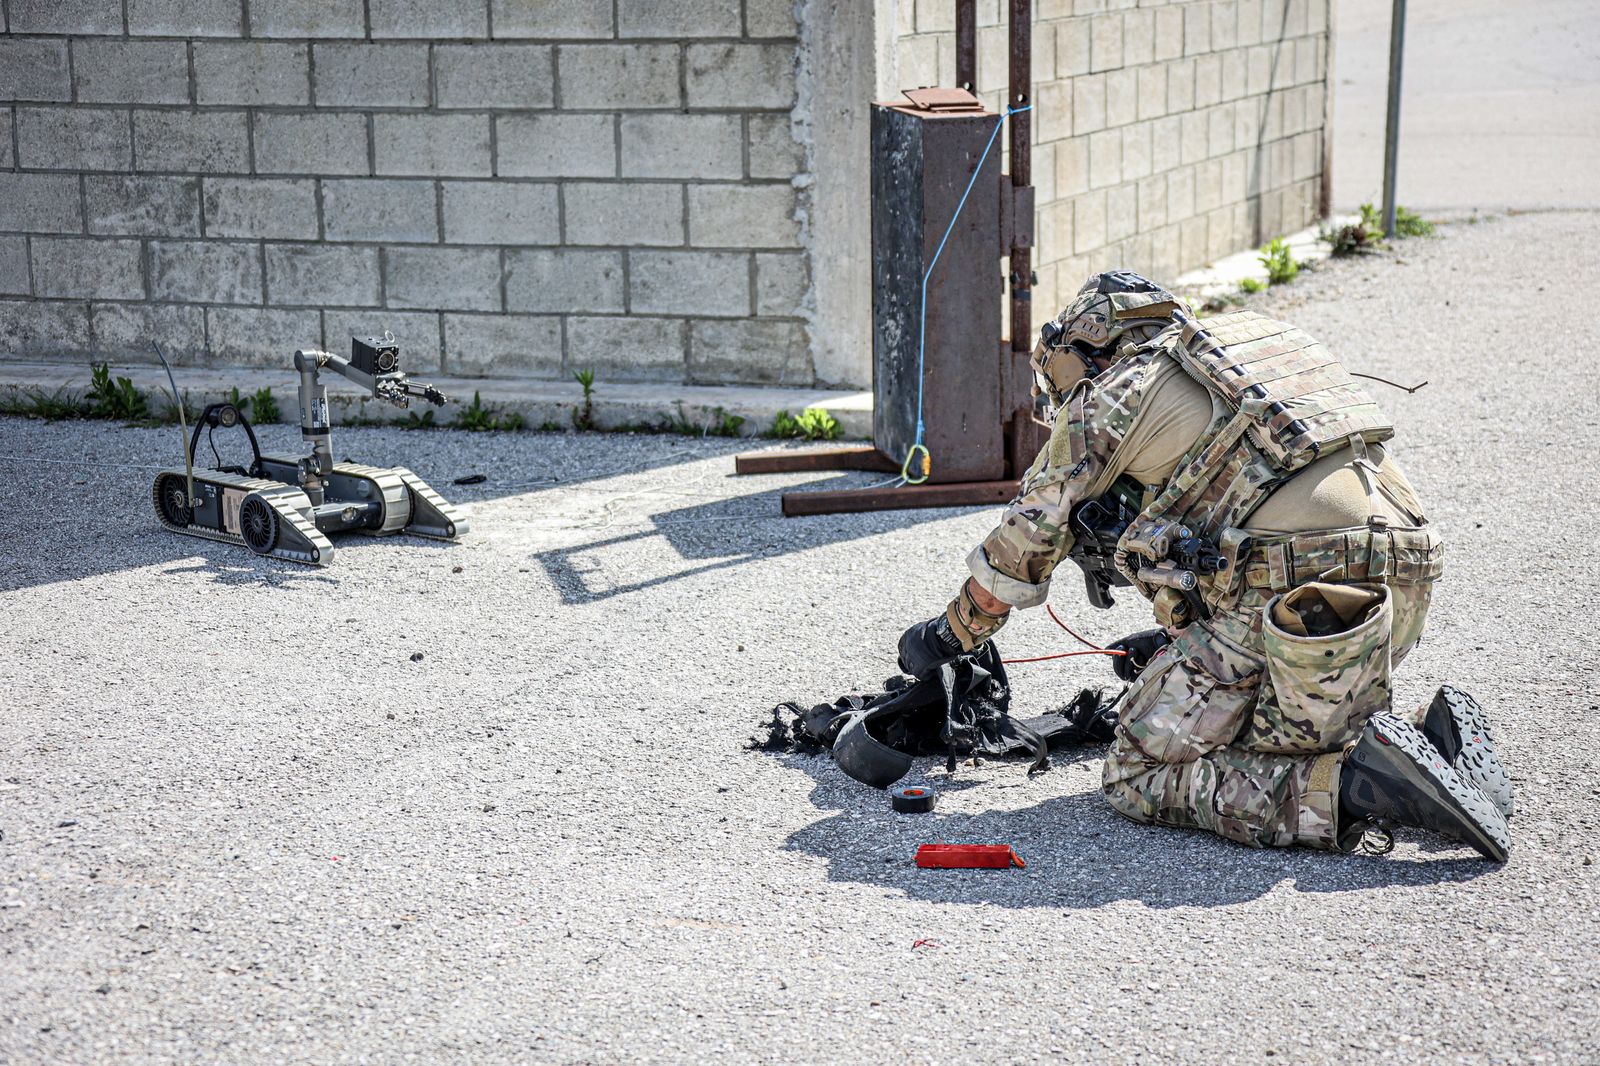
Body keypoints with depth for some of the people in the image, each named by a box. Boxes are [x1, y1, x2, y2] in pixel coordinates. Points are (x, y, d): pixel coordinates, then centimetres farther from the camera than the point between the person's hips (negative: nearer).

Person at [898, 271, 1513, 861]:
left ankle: (1358, 782, -16)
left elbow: (1026, 540, 15)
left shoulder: (1106, 397, 9)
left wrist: (951, 636, 32)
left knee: (1139, 778, 0)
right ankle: (1433, 736, 6)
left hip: (1300, 597, -8)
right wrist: (1174, 640, 46)